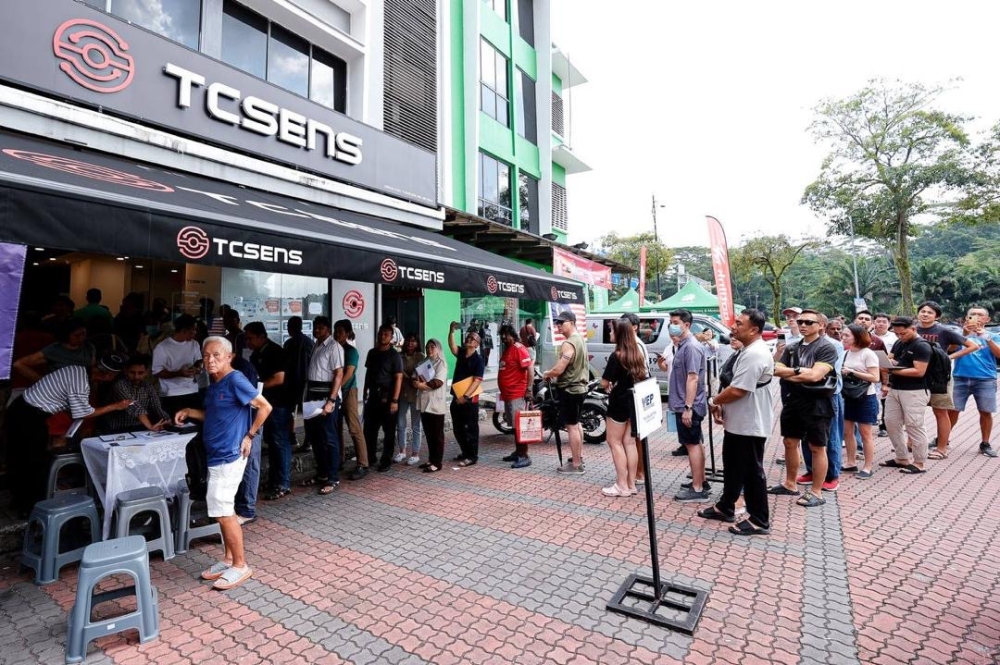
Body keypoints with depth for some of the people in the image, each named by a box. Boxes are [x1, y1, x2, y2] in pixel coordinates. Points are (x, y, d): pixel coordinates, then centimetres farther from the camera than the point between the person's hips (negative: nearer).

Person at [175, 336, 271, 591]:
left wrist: (249, 435, -15)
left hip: (229, 455, -9)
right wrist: (189, 412, 10)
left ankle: (240, 565, 8)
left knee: (222, 510, -5)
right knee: (224, 510, 16)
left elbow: (265, 407, -18)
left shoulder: (235, 380, -17)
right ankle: (229, 558, 29)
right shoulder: (214, 384, 11)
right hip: (217, 455, 9)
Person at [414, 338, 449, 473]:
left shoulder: (441, 363, -4)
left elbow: (438, 382, -15)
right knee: (428, 434, 12)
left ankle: (438, 462, 4)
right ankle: (431, 459, 21)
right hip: (424, 403, 6)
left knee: (437, 435, 0)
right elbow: (416, 378, 11)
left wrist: (423, 385, -17)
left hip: (436, 404, -6)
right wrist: (417, 382, -10)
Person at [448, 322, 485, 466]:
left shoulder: (478, 360, -10)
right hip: (457, 397, 7)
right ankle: (465, 452, 30)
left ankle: (472, 456, 11)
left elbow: (477, 381, -16)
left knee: (470, 428, 1)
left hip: (470, 399, -7)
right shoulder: (461, 353, 8)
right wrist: (452, 331, -25)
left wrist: (465, 396, -22)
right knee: (457, 428, 15)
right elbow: (452, 345, -11)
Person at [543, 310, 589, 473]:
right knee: (576, 423, 21)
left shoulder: (568, 344, -22)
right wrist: (553, 374, 15)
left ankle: (576, 464, 4)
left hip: (570, 389, -10)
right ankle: (579, 457, 34)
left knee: (571, 426, -3)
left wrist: (547, 374, -6)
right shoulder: (580, 339, 10)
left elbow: (559, 370, -27)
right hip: (580, 387, 10)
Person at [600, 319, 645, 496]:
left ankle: (622, 486, 5)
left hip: (620, 402, -8)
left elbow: (604, 383, -17)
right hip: (634, 401, 8)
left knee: (615, 442, 3)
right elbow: (643, 377, 15)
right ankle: (631, 484, 19)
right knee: (629, 442, 13)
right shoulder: (638, 353, 5)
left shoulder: (616, 356, -18)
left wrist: (611, 384, 5)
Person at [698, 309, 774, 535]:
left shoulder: (754, 355, -23)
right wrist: (722, 405, 6)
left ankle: (759, 521, 17)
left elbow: (737, 390, -26)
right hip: (737, 421, 11)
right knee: (732, 466, 20)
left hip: (749, 424, -11)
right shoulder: (747, 351, 11)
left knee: (751, 471, 3)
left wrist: (714, 402, -10)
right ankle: (725, 508, 33)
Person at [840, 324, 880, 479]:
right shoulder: (845, 353, 6)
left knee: (865, 433, 1)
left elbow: (875, 378, -18)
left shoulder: (868, 354, -13)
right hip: (849, 397, 7)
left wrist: (852, 372, -22)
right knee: (847, 432, 10)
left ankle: (868, 468, 11)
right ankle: (851, 463, 21)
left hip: (866, 398, -6)